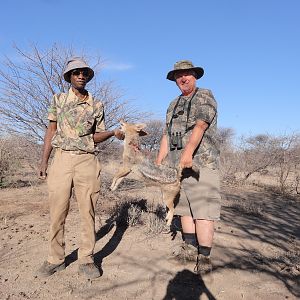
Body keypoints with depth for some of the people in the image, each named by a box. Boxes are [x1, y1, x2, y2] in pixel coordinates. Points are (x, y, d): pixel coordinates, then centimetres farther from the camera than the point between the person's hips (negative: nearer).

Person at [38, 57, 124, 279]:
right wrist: (44, 160, 4)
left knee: (88, 212, 2)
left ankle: (86, 260, 14)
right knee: (57, 212, 4)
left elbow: (96, 136, 12)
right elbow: (51, 131, 10)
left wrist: (113, 133, -8)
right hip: (62, 159, 0)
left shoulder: (97, 105, 9)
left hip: (87, 161, 0)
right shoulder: (59, 99, 10)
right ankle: (56, 259, 19)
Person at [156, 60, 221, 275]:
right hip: (177, 164, 7)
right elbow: (166, 136, 19)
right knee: (184, 207, 11)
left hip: (201, 162, -7)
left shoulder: (205, 96, 1)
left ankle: (204, 257, -3)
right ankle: (190, 248, 23)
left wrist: (188, 152, -29)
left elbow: (200, 126, -16)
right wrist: (158, 162, 11)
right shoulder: (174, 105, 21)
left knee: (202, 209, -9)